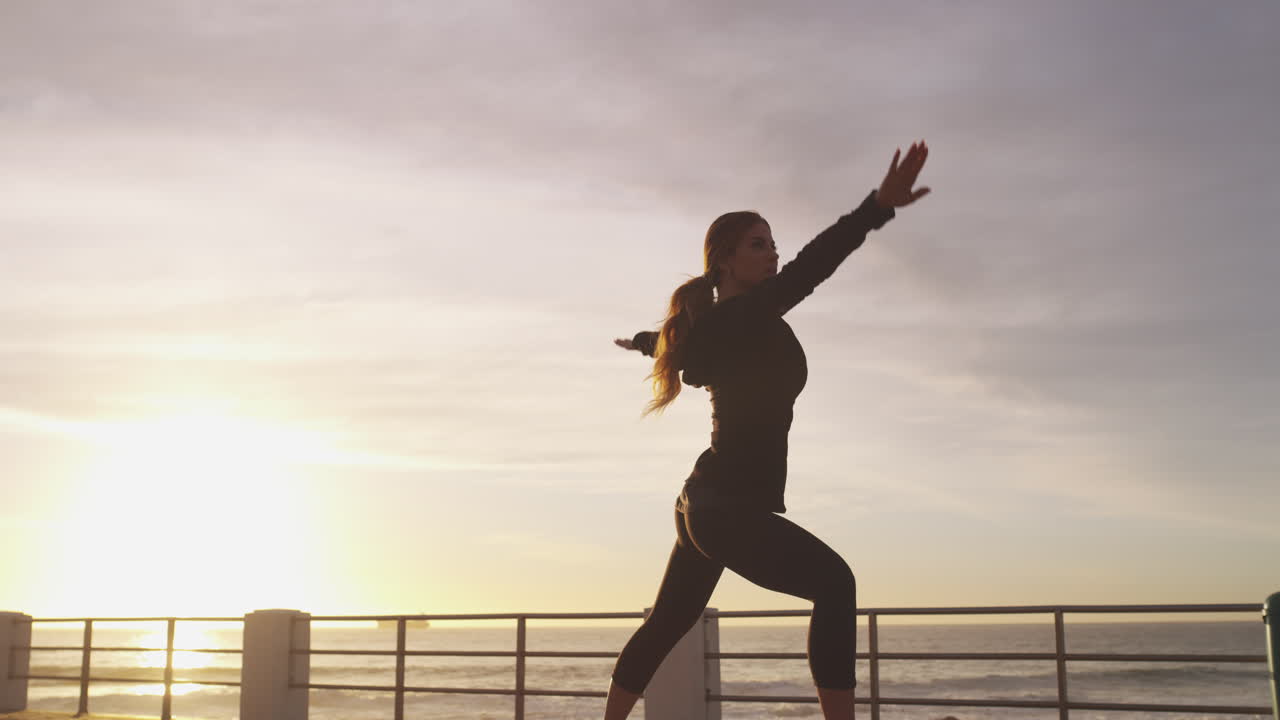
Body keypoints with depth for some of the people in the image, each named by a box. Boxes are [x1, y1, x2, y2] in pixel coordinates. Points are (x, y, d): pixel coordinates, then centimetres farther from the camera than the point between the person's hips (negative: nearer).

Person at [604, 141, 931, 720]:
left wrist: (639, 340, 59)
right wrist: (879, 206, -45)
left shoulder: (714, 323, 12)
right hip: (732, 507, -10)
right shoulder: (741, 317, -15)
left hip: (706, 503, 10)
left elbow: (675, 340, 35)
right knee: (834, 584, -17)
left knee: (667, 624, 21)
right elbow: (807, 270, -32)